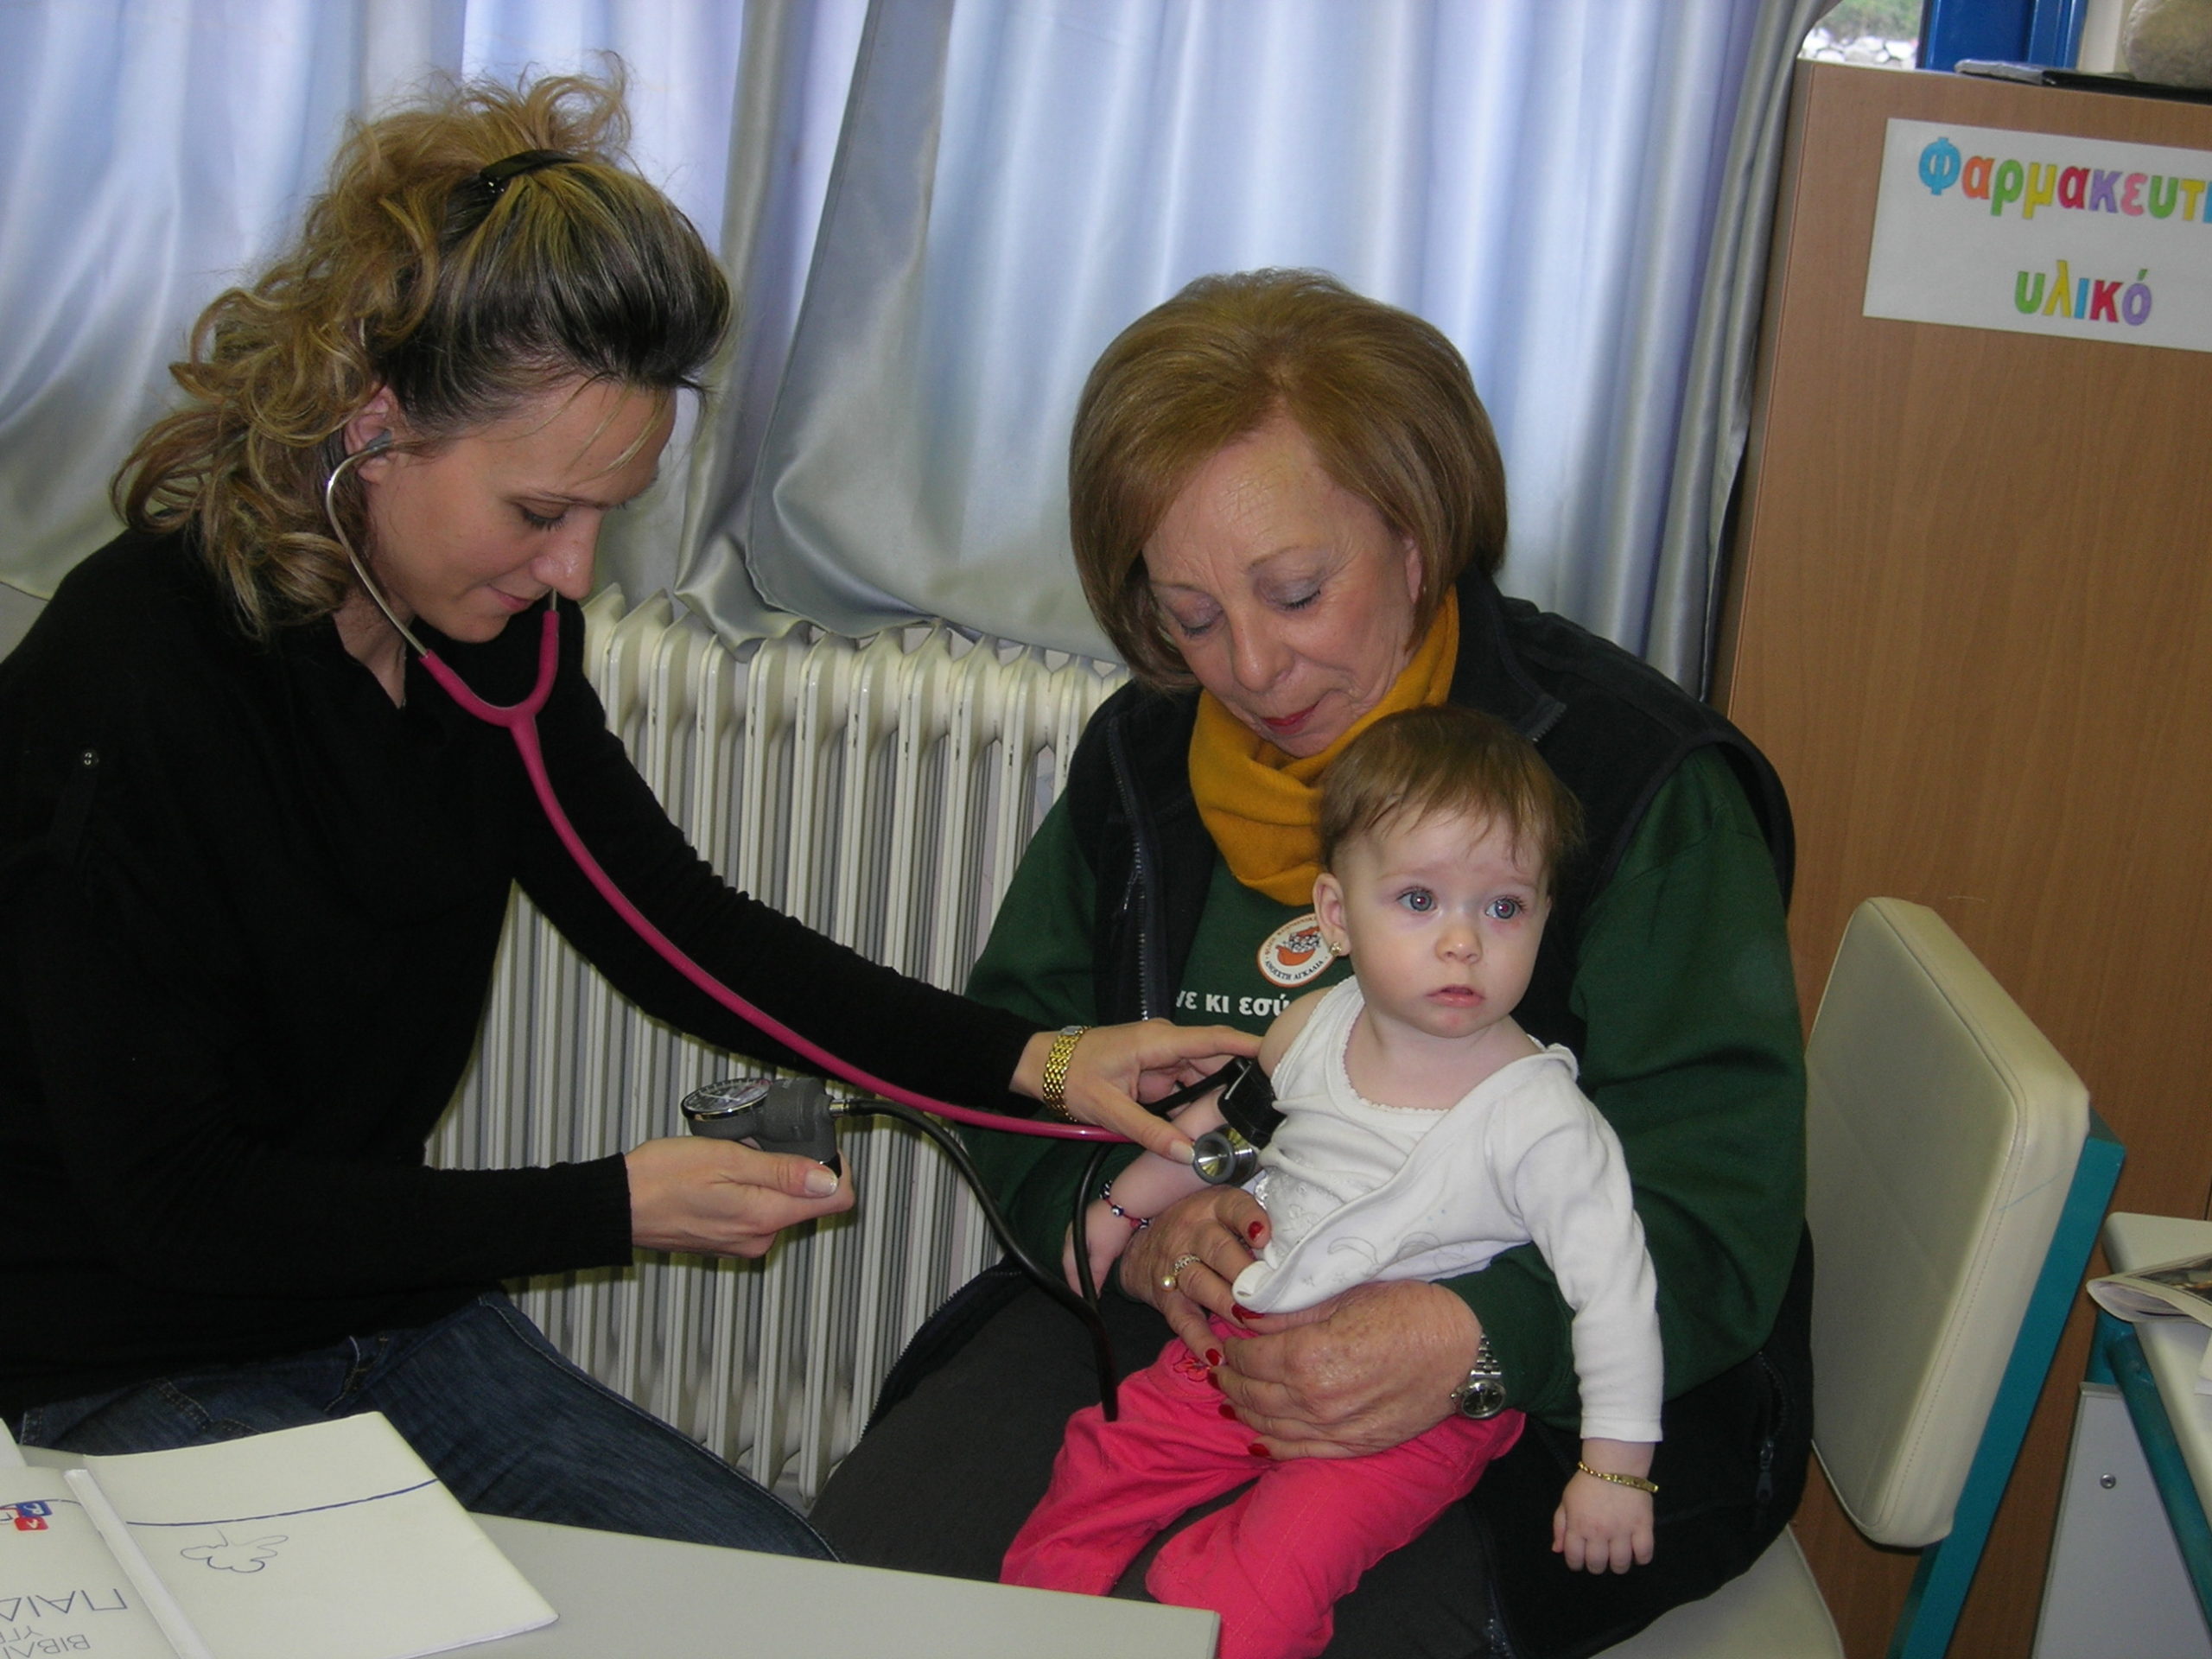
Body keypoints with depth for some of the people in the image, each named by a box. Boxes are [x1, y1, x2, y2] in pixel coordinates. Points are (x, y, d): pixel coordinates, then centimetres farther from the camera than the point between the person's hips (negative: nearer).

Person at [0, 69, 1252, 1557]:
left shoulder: (492, 628, -3)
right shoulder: (123, 685, -25)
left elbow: (678, 925, 6)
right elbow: (173, 1200, -21)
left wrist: (1032, 1062, -5)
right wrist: (611, 1210, -22)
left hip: (393, 1311, 7)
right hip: (135, 1380, -6)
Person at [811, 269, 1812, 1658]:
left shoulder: (1635, 778, -14)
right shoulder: (1145, 755, 4)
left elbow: (1719, 1215, -17)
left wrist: (1474, 1340, -34)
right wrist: (1129, 1220, -15)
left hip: (1528, 1399, -4)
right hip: (1166, 1327, 5)